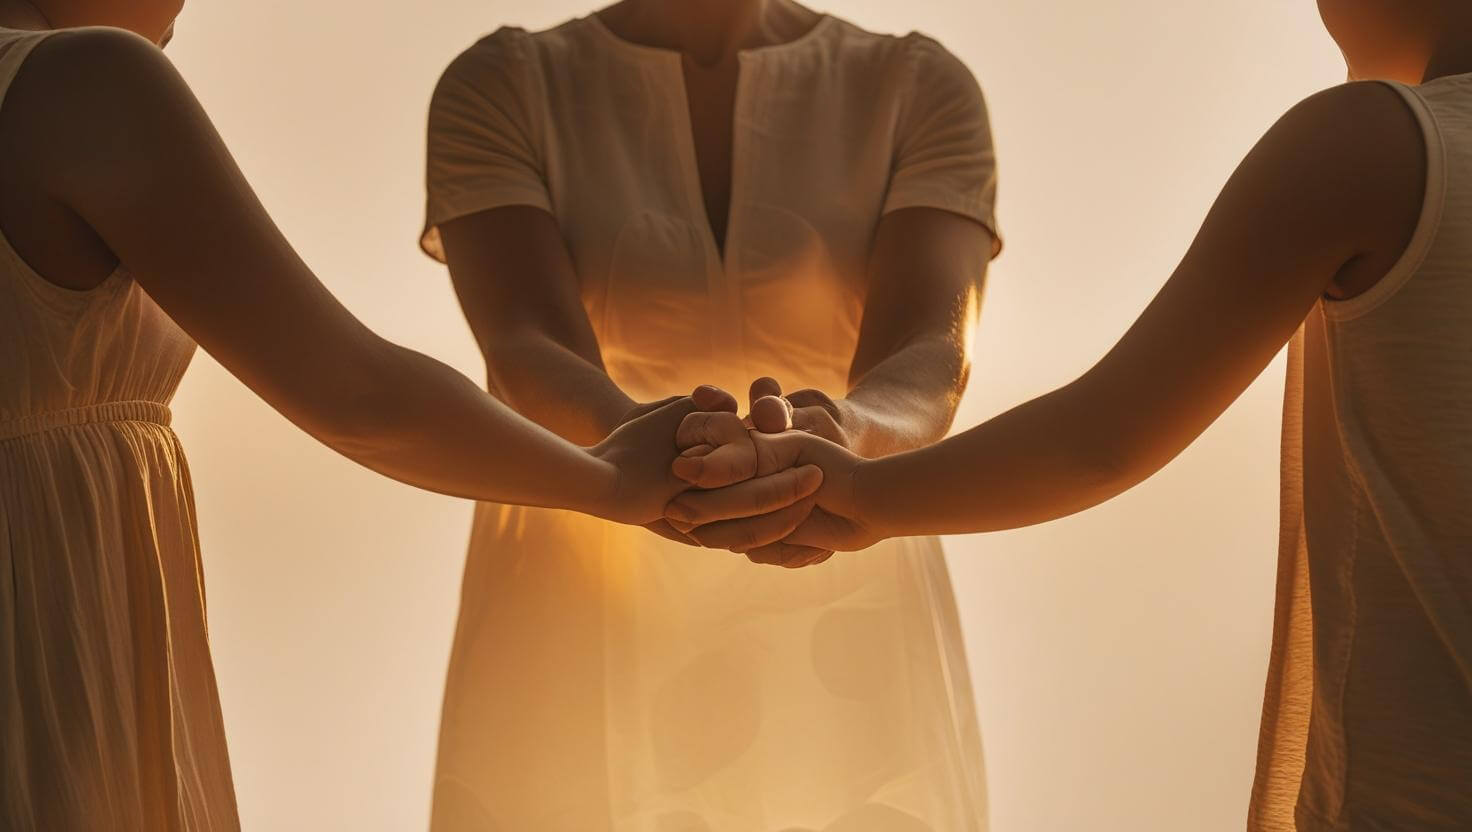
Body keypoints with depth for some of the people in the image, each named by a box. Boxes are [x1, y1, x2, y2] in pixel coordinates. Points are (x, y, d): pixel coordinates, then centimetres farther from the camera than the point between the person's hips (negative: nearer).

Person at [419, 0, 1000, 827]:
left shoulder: (923, 90, 0)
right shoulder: (498, 88, -2)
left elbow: (931, 361, -15)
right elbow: (530, 355, -17)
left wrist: (839, 438, -39)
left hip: (839, 664, 1)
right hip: (580, 661, 0)